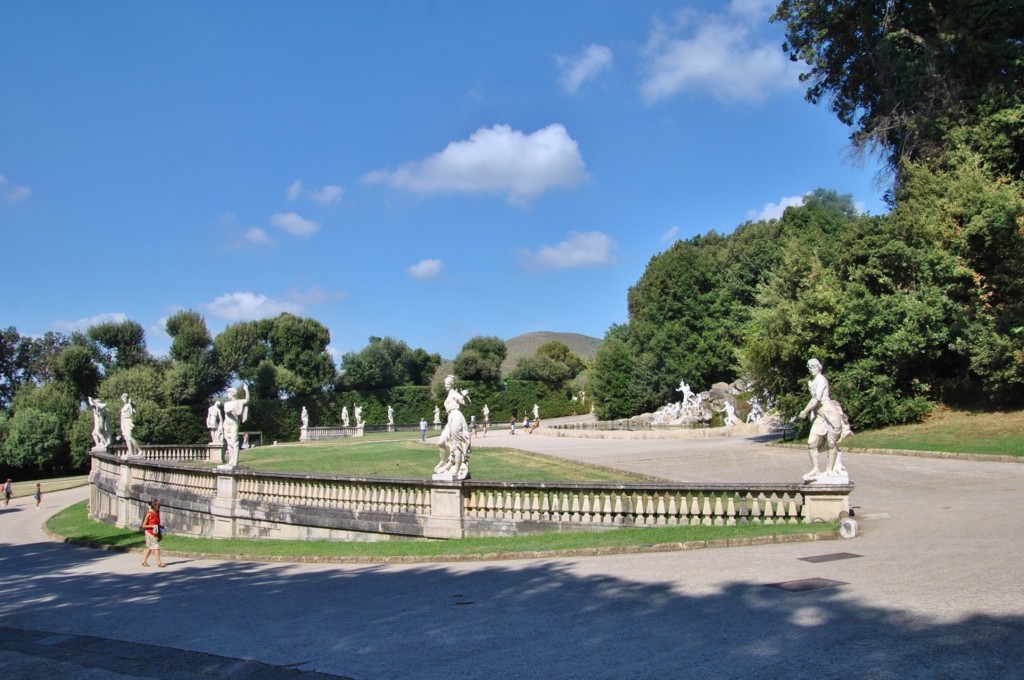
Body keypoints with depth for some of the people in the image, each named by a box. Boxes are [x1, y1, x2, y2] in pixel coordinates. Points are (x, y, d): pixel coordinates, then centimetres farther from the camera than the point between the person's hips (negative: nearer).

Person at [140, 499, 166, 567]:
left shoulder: (157, 513, 6)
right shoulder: (149, 514, -16)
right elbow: (143, 526, -14)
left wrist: (161, 526, 2)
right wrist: (152, 526, -24)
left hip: (156, 533, 8)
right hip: (150, 533, -8)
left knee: (150, 548, 15)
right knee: (156, 546, -7)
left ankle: (144, 561, 25)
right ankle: (159, 562, -5)